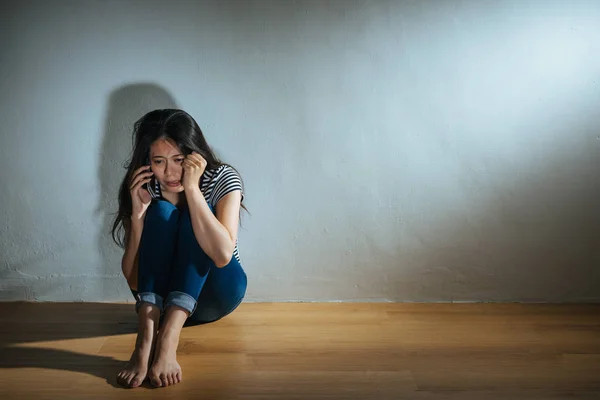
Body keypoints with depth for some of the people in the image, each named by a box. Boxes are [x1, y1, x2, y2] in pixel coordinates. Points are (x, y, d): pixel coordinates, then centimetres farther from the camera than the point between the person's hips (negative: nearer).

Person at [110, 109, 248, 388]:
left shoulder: (222, 179, -15)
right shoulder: (144, 189, -11)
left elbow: (222, 255, -32)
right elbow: (133, 280, -16)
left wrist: (192, 188, -32)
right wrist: (137, 213, -27)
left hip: (216, 293, -1)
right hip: (158, 295, 1)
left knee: (195, 214, -27)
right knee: (161, 212, -25)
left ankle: (168, 337, -43)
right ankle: (146, 337, -41)